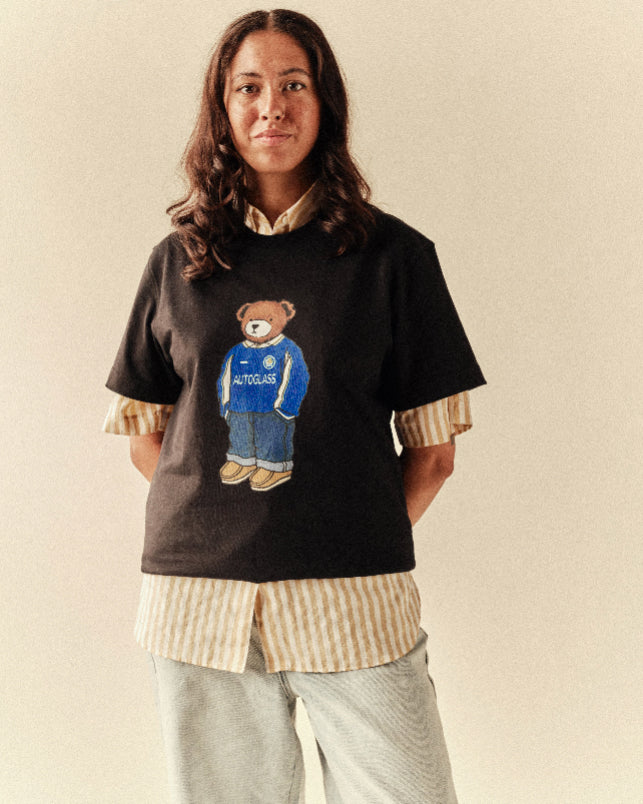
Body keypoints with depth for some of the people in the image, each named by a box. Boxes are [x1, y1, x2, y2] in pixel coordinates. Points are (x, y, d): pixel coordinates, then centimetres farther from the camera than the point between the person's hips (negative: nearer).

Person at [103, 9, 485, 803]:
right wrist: (223, 528, 3)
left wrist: (362, 543, -1)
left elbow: (432, 449, 4)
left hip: (353, 608, -1)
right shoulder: (177, 260, 9)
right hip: (199, 599, 2)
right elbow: (145, 436, 13)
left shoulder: (393, 255, 3)